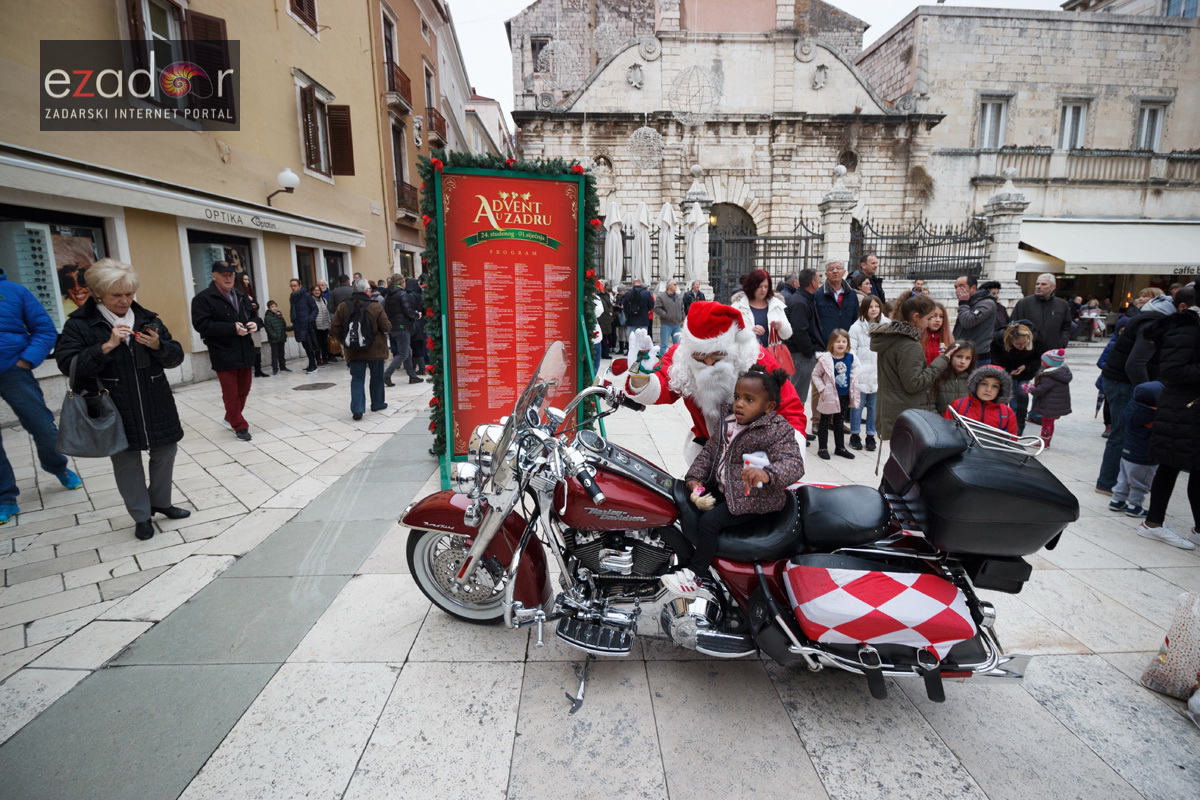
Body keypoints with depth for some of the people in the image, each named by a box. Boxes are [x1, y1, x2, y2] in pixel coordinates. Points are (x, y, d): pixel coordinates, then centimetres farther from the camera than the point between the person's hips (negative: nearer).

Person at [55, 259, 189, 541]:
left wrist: (158, 346, -17)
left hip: (156, 406, 3)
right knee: (127, 461, 8)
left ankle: (161, 502, 33)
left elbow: (176, 357, 4)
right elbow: (67, 365, -12)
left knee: (165, 452, 12)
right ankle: (141, 516, 23)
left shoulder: (147, 319, 5)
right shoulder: (79, 324, -4)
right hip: (115, 411, -3)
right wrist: (107, 346, -22)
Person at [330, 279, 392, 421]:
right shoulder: (376, 307, -14)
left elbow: (334, 329, -2)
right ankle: (377, 404, 29)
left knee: (357, 378, 7)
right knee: (377, 377, 16)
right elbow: (387, 327, -12)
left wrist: (345, 341, 11)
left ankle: (357, 409, -4)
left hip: (353, 351, 2)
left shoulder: (343, 307, -3)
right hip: (375, 350, -2)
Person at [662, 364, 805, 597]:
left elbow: (794, 464, -29)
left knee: (710, 521, -19)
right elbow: (710, 451, 10)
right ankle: (687, 557, 27)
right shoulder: (727, 420, 4)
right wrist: (695, 478, -1)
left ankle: (697, 575, -1)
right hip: (722, 488, 8)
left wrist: (767, 474, -49)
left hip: (752, 498, -8)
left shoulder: (778, 430, -17)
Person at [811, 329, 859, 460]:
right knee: (825, 423, 8)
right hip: (829, 396, -4)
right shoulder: (825, 358, -14)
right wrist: (821, 389, -14)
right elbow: (815, 375, -7)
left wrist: (854, 395, 4)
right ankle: (822, 448, 17)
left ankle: (840, 447, 29)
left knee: (839, 423, 18)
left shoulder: (851, 358, -2)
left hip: (844, 396, 4)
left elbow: (854, 377, 6)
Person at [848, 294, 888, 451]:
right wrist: (857, 366, -15)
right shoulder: (857, 327, -2)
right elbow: (851, 349, -5)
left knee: (874, 406, 10)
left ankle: (870, 435, 21)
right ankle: (855, 435, 17)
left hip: (879, 373, 2)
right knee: (858, 404, 5)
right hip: (861, 373, -2)